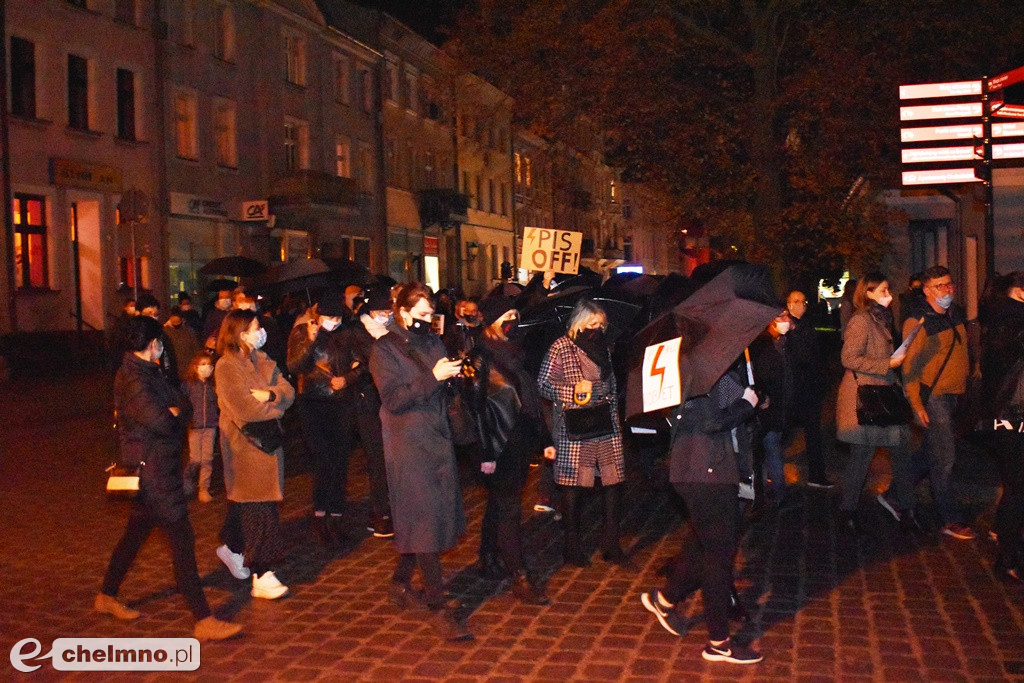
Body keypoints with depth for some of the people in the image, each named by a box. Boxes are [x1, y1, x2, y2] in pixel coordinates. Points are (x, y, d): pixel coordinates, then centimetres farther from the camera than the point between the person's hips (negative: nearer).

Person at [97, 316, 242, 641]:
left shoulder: (149, 373, 13)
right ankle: (204, 621, -7)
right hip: (153, 470, -10)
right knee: (182, 540, -9)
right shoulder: (133, 379, -19)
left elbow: (183, 405, 11)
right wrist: (174, 415, -8)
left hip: (159, 467, 10)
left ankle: (107, 596, 40)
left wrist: (172, 413, -9)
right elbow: (161, 422, -27)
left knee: (135, 532, 23)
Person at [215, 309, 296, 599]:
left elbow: (288, 390, 3)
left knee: (245, 502, 15)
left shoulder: (261, 361, 11)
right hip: (244, 446, -7)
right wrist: (276, 405, -6)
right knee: (258, 509, -8)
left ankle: (232, 548, 38)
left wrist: (268, 394, -18)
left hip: (267, 441, 7)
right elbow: (244, 410, -19)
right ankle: (261, 577, -4)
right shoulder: (226, 367, -11)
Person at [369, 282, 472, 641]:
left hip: (439, 439, 7)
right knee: (425, 521, -7)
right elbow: (394, 398, -15)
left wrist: (455, 374, -7)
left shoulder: (433, 342, 13)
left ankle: (401, 579, 32)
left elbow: (444, 391, 14)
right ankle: (438, 608, -4)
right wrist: (433, 377, -22)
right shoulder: (384, 349, -5)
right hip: (408, 444, -7)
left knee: (436, 515, 11)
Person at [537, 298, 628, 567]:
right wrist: (574, 390, -16)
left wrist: (615, 419, 15)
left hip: (606, 427, 6)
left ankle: (611, 544, 16)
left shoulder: (602, 346, 15)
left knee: (613, 482, 4)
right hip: (574, 428, -6)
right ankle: (572, 546, 15)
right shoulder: (562, 347, -4)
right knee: (573, 485, 1)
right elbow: (543, 383, -5)